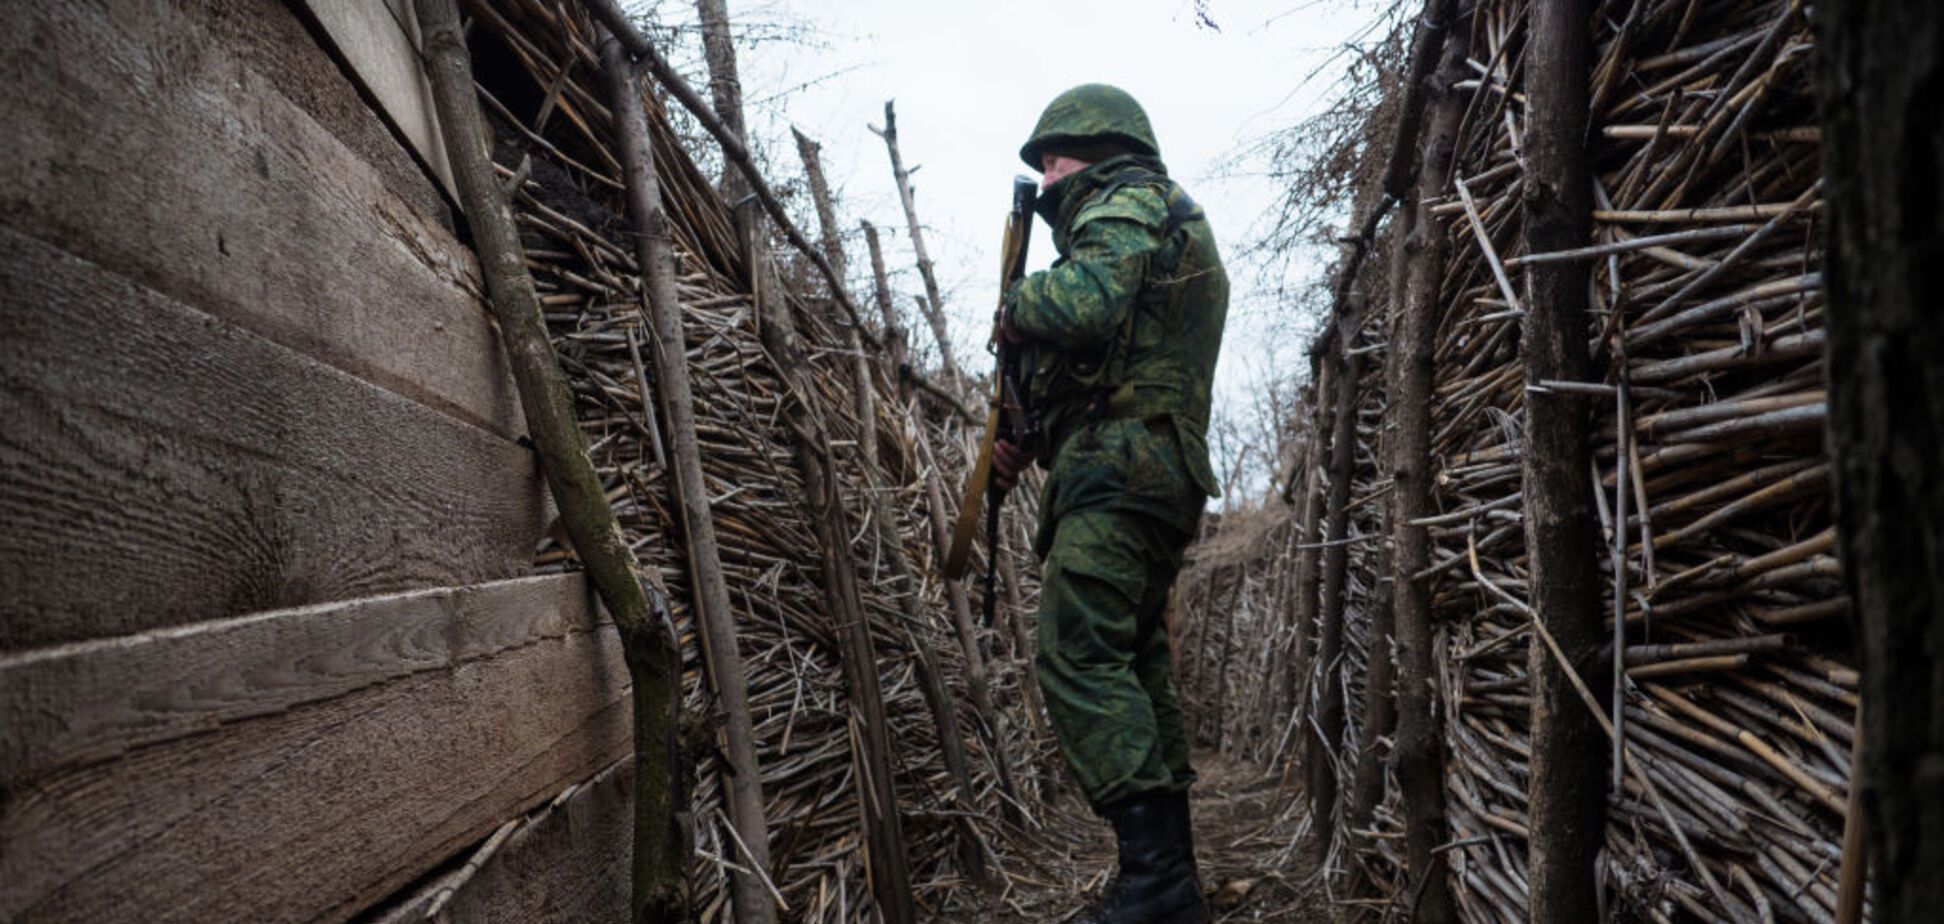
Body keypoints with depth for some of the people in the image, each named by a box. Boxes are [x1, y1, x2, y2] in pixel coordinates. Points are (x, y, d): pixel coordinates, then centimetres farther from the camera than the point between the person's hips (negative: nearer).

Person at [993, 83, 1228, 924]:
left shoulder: (1127, 200, -1)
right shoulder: (1182, 224, 30)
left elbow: (1083, 305, -23)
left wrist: (1014, 306, -3)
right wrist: (1028, 432, 18)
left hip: (1117, 471, -10)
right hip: (1165, 474, 10)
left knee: (1079, 657, -15)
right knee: (1135, 668, 11)